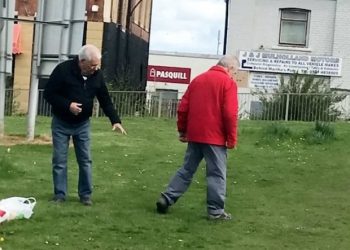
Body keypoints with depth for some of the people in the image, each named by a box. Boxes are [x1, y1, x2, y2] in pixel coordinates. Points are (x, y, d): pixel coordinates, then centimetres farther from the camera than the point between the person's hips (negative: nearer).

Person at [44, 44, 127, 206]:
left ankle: (85, 194, 14)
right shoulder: (63, 70, -19)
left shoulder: (97, 75, -5)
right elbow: (48, 94, -15)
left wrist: (115, 120, -7)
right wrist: (67, 105, -26)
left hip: (83, 124, 3)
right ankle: (60, 194, 11)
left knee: (85, 160, 4)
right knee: (59, 161, 1)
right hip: (61, 123, -3)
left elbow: (105, 100, 2)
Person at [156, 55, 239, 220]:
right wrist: (231, 139, -8)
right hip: (215, 137, -6)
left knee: (187, 169, 14)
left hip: (194, 135, 6)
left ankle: (166, 198, 10)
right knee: (217, 174, 2)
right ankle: (216, 211, 5)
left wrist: (182, 130, 18)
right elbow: (230, 114, -14)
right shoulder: (228, 82, -6)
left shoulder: (198, 79, 13)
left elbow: (183, 108, 11)